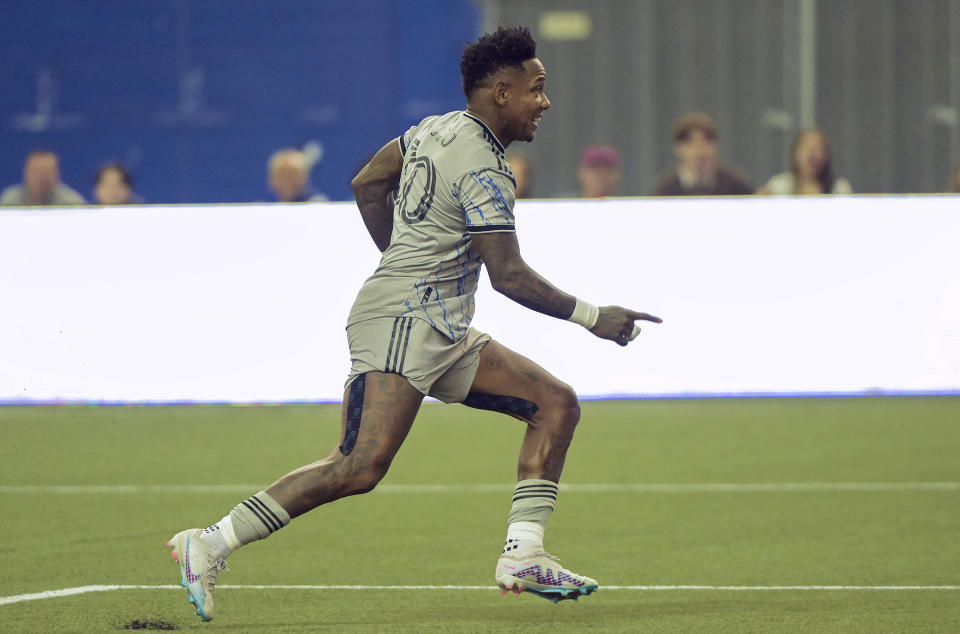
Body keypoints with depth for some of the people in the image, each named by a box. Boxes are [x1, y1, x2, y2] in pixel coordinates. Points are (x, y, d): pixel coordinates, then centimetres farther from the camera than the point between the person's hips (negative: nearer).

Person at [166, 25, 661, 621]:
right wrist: (593, 317, -10)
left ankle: (523, 555, -1)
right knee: (361, 467, -20)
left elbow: (367, 185, 23)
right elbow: (510, 276, -17)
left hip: (442, 335, 11)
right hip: (402, 324, -11)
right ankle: (212, 544, -15)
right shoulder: (483, 170, -15)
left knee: (556, 403, 5)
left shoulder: (435, 129, 13)